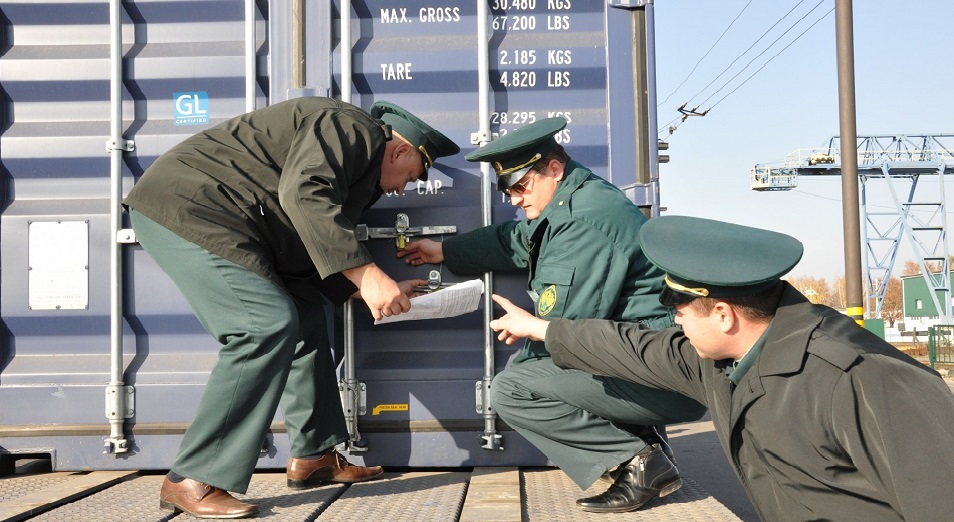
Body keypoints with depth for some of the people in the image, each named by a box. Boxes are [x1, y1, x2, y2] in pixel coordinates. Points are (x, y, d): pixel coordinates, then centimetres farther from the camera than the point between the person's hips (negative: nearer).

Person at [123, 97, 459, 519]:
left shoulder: (360, 168, 21)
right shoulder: (352, 129, -9)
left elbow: (315, 255, 17)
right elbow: (303, 193, -28)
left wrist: (379, 291, 14)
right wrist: (365, 274, -30)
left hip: (224, 224, 11)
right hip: (187, 205, -11)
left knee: (304, 317, 11)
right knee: (268, 324, -21)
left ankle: (314, 457, 17)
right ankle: (190, 481, -16)